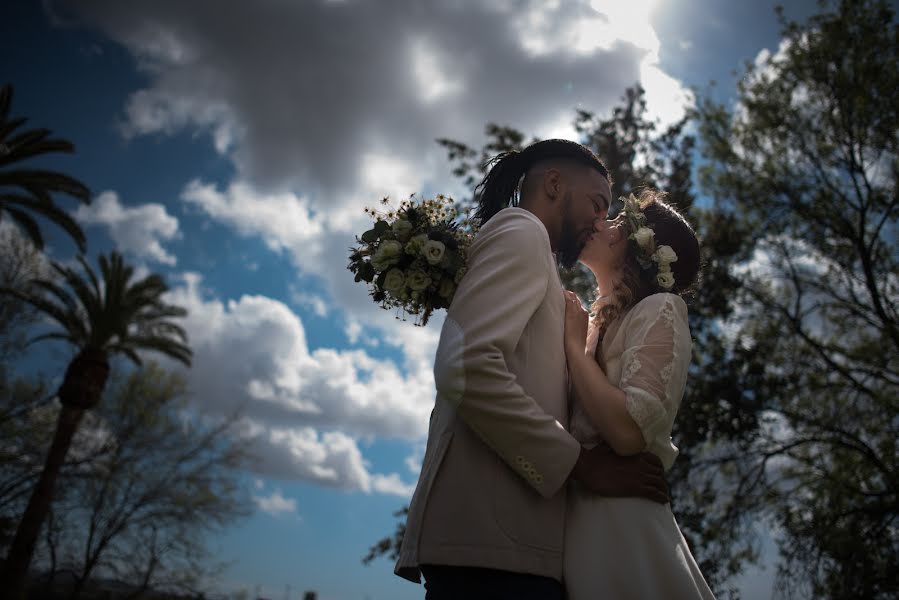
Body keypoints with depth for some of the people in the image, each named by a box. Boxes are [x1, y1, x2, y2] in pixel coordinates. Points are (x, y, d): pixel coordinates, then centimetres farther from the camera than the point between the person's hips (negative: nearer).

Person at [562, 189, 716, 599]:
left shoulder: (658, 309, -6)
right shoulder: (597, 325, 15)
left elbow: (629, 431, -22)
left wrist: (574, 343, -10)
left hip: (620, 523, -7)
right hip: (575, 520, 7)